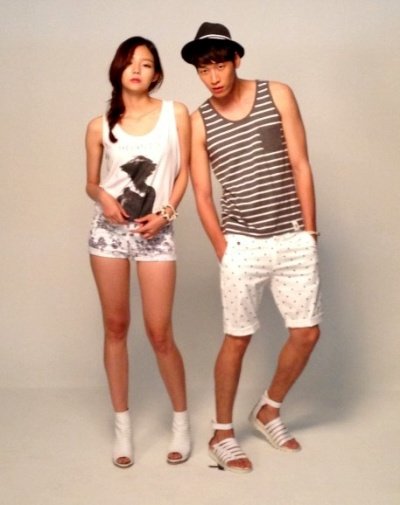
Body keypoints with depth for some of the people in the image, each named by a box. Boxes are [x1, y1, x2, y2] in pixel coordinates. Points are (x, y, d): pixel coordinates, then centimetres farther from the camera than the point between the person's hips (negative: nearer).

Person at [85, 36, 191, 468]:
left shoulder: (175, 114, 0)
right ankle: (122, 424, 21)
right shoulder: (99, 126, 2)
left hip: (156, 233, -1)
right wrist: (103, 198, -12)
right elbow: (91, 183, 10)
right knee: (115, 327, 8)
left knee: (159, 333, -1)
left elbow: (183, 173, 3)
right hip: (108, 231, 2)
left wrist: (164, 213, -10)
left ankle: (181, 419, 20)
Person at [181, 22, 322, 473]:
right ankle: (222, 434, 19)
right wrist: (223, 250, -3)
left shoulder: (278, 95, 0)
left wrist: (309, 233, -2)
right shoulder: (199, 122, -1)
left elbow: (300, 166, -1)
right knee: (237, 339, 4)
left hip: (293, 239, 2)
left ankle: (268, 410, 29)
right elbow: (202, 194, 1)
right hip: (242, 244, -1)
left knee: (306, 334, 7)